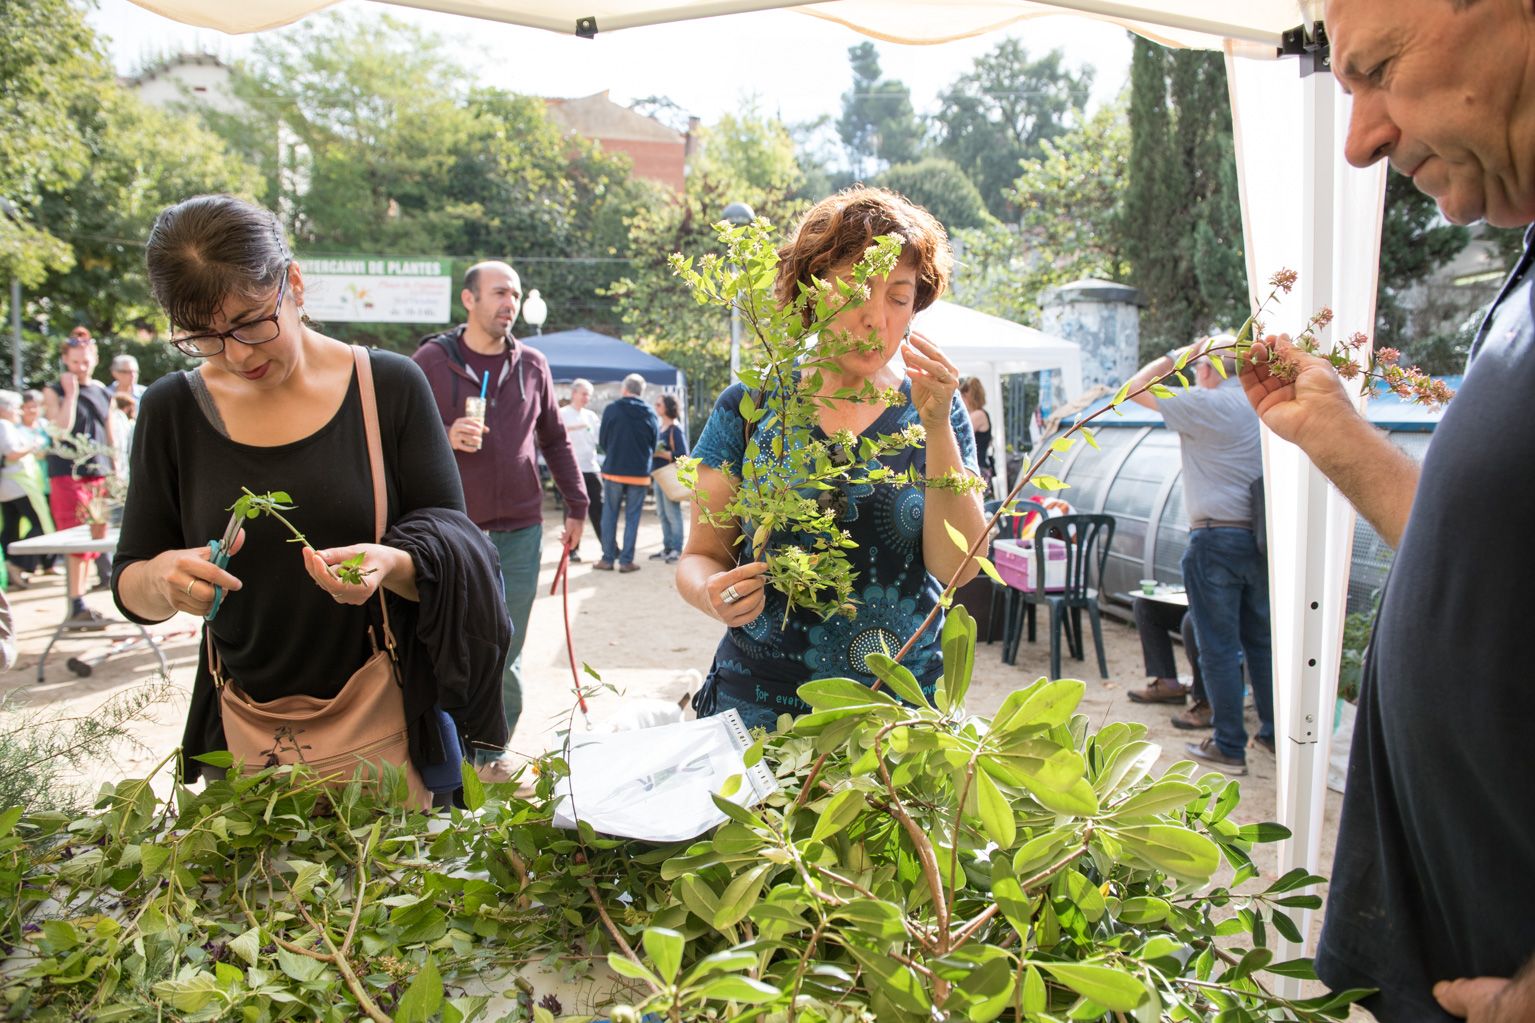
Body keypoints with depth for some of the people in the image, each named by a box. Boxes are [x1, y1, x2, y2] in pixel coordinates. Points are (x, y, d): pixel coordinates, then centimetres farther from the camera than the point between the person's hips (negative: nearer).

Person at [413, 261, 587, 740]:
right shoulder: (432, 359, 0)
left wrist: (576, 506, 14)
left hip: (520, 534, 3)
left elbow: (555, 440, 17)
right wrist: (446, 437, -18)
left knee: (506, 662, 8)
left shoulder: (532, 364, 8)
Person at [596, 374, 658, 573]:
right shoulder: (650, 414, -3)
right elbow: (654, 445, 6)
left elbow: (602, 441, 1)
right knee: (632, 517, 7)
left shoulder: (611, 410, -7)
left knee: (609, 515, 10)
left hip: (613, 471, -1)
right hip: (640, 473, 1)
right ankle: (626, 560, 7)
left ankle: (608, 558, 11)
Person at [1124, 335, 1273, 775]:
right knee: (1262, 641, 17)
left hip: (1216, 541, -7)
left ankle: (1229, 747, 9)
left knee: (1219, 647, 2)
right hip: (1261, 539, 7)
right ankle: (1273, 734, 27)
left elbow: (1136, 389, -7)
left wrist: (1179, 355, -1)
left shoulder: (1208, 405, -12)